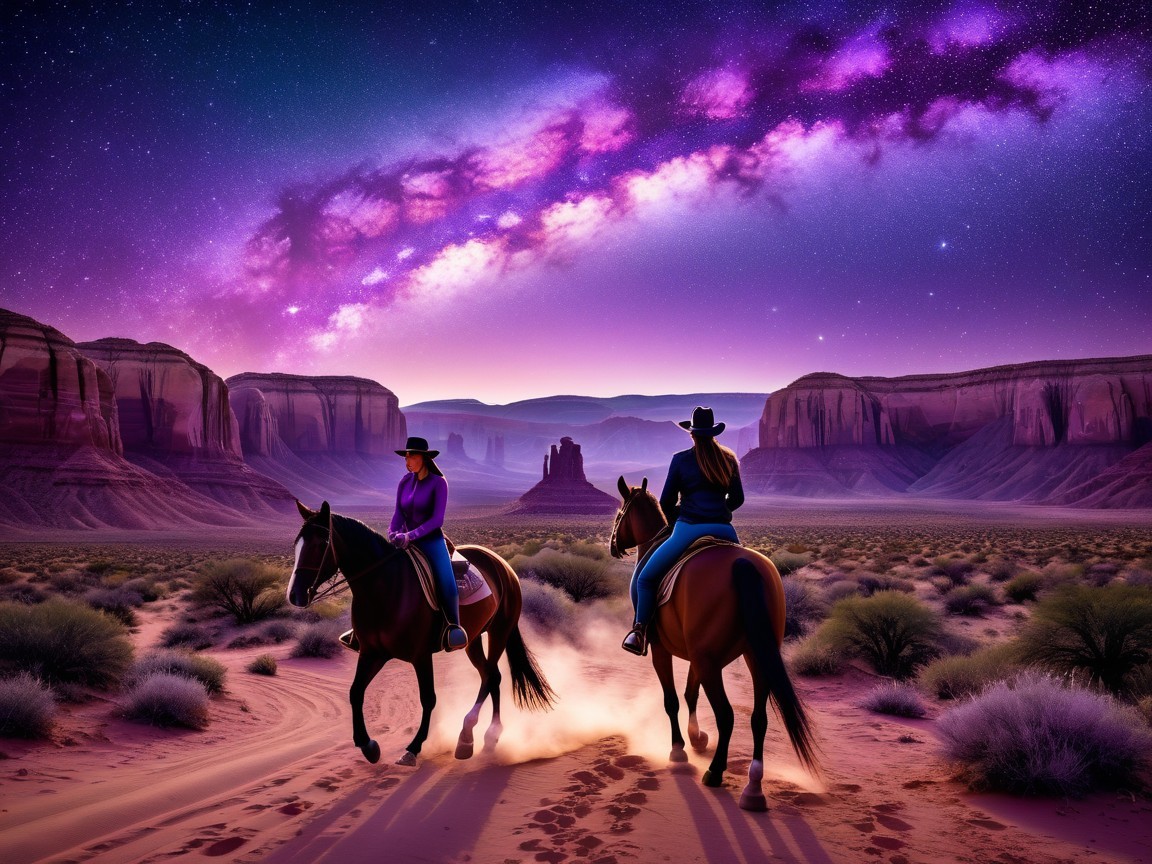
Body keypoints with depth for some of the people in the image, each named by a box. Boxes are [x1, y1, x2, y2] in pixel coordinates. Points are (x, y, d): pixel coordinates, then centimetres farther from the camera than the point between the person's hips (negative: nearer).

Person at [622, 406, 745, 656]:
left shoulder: (681, 459, 4)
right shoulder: (729, 459, 13)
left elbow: (666, 502, 6)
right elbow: (737, 498, 19)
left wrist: (674, 519, 26)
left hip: (689, 529, -3)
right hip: (724, 531, 4)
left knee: (645, 577, 11)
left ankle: (640, 631, 5)